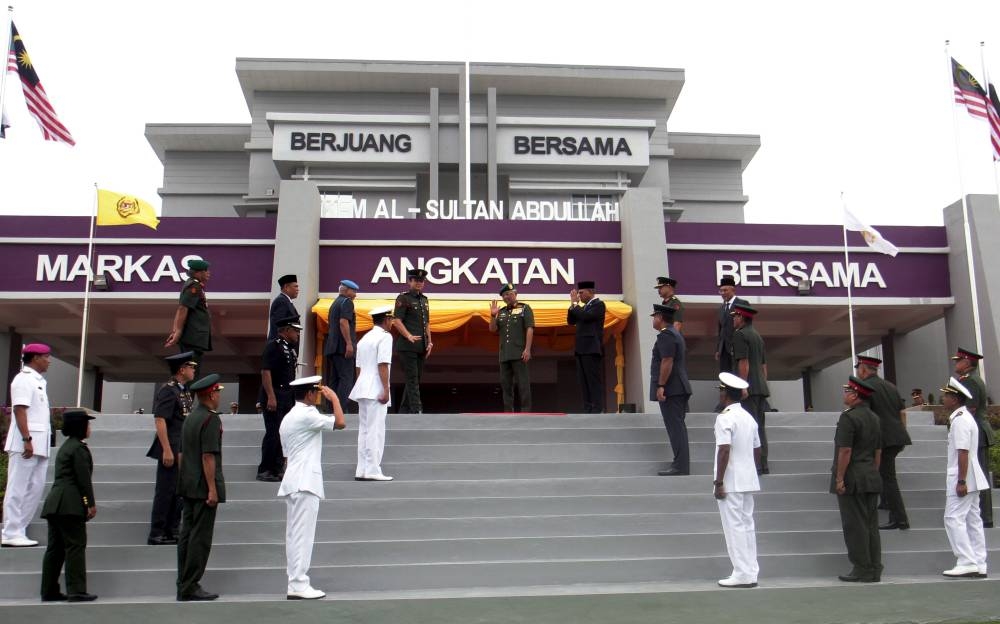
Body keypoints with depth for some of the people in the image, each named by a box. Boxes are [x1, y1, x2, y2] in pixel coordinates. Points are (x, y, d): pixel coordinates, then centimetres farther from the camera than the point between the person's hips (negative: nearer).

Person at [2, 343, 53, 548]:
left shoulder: (38, 381, 19)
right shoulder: (23, 379, -9)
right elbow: (20, 411, -17)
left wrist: (33, 441, 16)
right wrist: (27, 440, -23)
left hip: (39, 444, 9)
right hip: (25, 444, -9)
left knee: (36, 488, 10)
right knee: (18, 489, -4)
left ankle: (18, 531, 15)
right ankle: (11, 534, 1)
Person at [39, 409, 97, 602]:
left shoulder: (65, 447, 21)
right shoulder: (79, 448, -9)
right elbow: (84, 478, -14)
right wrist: (91, 503, -10)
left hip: (54, 503, 10)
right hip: (70, 504, -10)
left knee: (55, 548, 11)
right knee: (76, 545, -7)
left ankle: (49, 591, 14)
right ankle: (77, 591, -8)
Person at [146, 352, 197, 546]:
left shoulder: (184, 390, 14)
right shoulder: (168, 390, -13)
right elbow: (159, 420, -19)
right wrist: (167, 450, -22)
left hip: (183, 449, 9)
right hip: (171, 449, -9)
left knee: (179, 492, 13)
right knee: (165, 492, -3)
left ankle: (172, 531, 22)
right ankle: (156, 535, 5)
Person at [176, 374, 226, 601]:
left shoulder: (191, 417, 14)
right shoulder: (211, 419, -14)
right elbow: (208, 456, -19)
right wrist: (212, 488, -18)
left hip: (188, 485, 9)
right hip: (203, 486, -9)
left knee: (187, 534, 11)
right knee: (201, 537, -4)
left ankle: (183, 586, 15)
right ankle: (190, 587, -2)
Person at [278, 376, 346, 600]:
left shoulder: (289, 417, 20)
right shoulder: (307, 415, -11)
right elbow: (339, 423, -19)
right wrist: (334, 398, -6)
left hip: (293, 482, 10)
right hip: (305, 483, -10)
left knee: (295, 535, 9)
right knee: (302, 534, -9)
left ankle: (296, 583, 11)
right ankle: (298, 585, -8)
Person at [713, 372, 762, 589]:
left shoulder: (725, 418, -13)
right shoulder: (749, 417, 13)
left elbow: (724, 451, -20)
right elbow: (757, 450, 16)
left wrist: (718, 482, -17)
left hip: (730, 483, -8)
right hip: (748, 481, 8)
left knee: (734, 526, -3)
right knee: (747, 525, 11)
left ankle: (742, 574, -2)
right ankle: (751, 573, 14)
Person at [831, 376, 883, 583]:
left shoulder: (848, 417, -14)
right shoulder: (874, 418, 13)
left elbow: (845, 450, -18)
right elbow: (878, 451, 16)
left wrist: (839, 478, -15)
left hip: (852, 480, -8)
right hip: (871, 479, 8)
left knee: (855, 526, -2)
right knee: (871, 525, 10)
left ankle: (862, 570, 1)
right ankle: (874, 570, 14)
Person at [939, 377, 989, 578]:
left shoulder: (960, 420, -17)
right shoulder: (964, 417, 15)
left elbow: (963, 452, -21)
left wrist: (961, 482, -22)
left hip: (962, 478, -10)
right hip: (970, 479, 10)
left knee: (954, 518, -8)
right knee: (972, 520, 10)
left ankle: (967, 563, -9)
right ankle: (979, 565, 13)